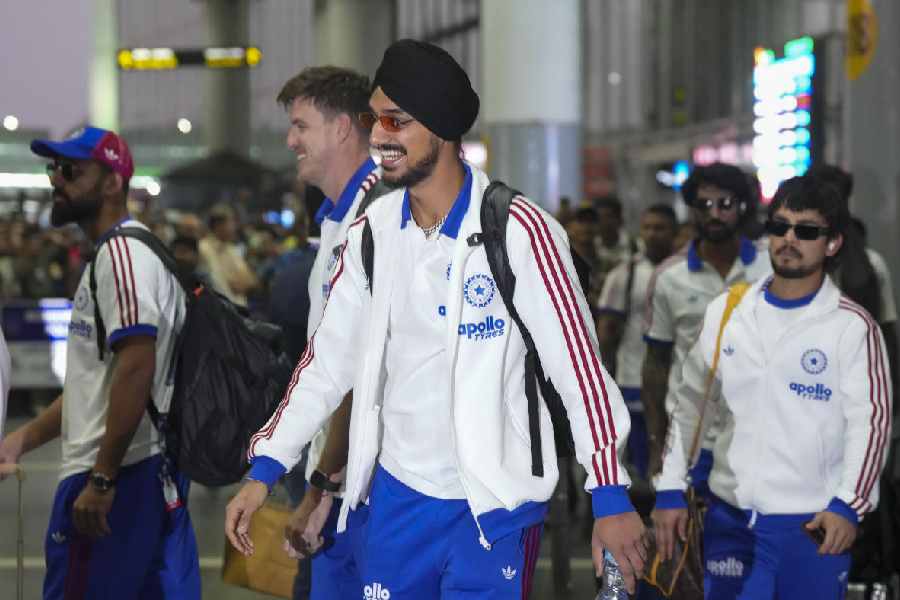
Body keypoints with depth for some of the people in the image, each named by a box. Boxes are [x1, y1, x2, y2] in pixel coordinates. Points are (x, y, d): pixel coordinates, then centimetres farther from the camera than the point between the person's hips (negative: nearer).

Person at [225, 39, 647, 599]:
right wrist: (264, 470, 6)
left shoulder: (518, 231, -14)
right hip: (396, 491, 5)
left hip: (494, 504, -5)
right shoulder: (372, 231, 3)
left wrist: (611, 496, -16)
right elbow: (330, 359, 10)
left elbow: (580, 365, -13)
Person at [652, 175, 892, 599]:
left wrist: (848, 505, -19)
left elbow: (870, 422, -7)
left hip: (813, 523, -3)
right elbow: (690, 404, 14)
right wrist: (670, 490, 9)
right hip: (730, 519, 3)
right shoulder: (725, 312, 8)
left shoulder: (853, 326, -3)